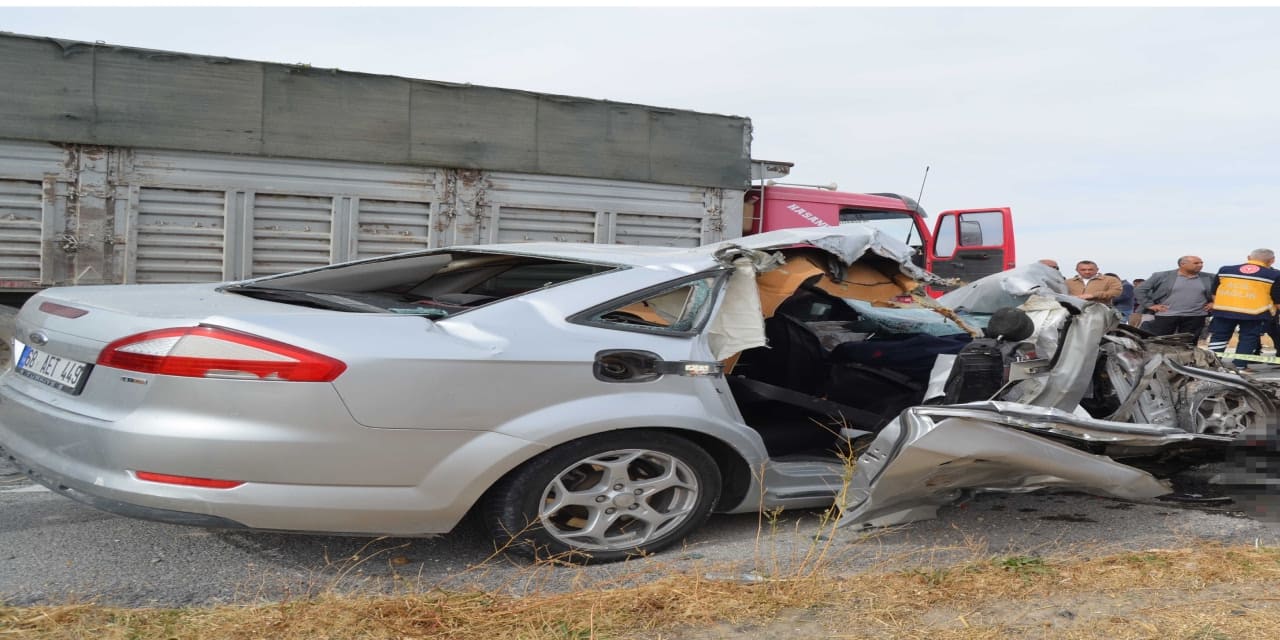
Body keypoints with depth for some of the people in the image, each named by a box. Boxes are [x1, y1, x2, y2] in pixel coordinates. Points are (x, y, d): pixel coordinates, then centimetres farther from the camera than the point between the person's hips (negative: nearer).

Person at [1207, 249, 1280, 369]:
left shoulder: (1224, 270, 9)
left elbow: (1214, 292, 16)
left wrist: (1219, 307, 29)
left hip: (1224, 310, 3)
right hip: (1255, 313, -2)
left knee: (1218, 337, 11)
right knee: (1248, 340, 8)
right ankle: (1239, 366, 6)